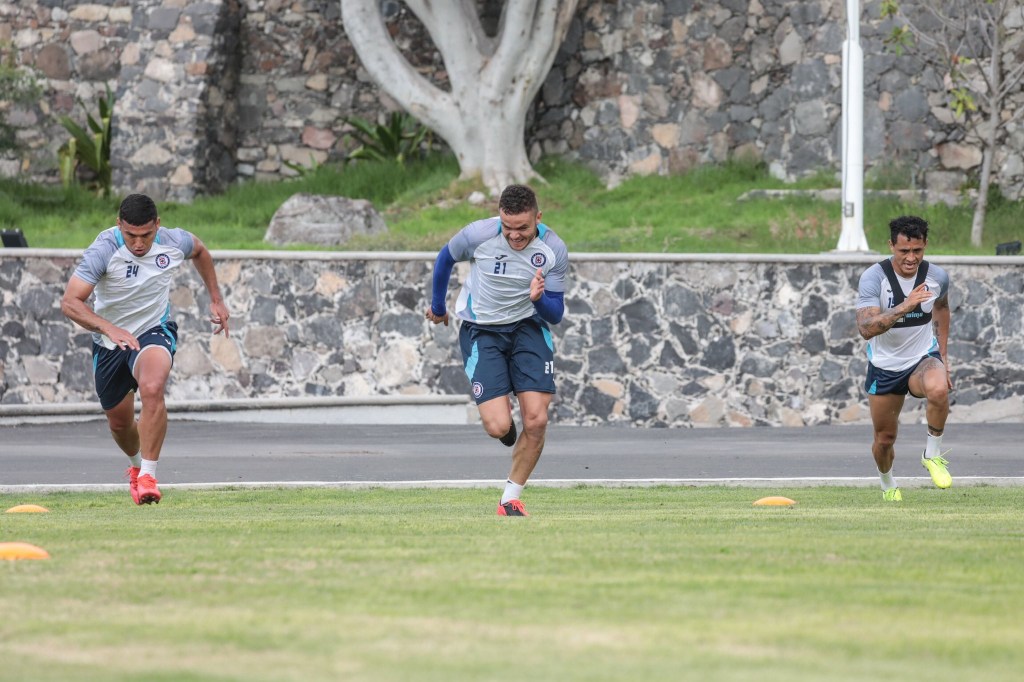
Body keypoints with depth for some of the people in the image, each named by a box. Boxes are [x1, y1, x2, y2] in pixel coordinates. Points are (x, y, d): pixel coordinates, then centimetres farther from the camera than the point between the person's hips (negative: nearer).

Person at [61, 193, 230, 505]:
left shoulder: (174, 242, -15)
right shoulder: (103, 250, -26)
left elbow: (200, 250, 12)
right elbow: (70, 302, -33)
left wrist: (216, 299, 12)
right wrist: (109, 328, -47)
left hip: (155, 331, -1)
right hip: (110, 341, 1)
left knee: (152, 389, -33)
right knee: (119, 423, 14)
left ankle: (148, 475, -26)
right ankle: (136, 465, 49)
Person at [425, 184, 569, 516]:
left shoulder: (553, 249, -15)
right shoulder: (479, 234, -20)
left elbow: (555, 315, -7)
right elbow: (445, 259, 4)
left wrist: (539, 299, -30)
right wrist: (437, 305, 19)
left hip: (529, 327, 1)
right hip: (481, 332, -1)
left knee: (536, 420, -13)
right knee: (498, 427, -15)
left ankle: (511, 498, 7)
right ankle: (507, 429, 26)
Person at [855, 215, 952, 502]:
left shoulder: (937, 277, -10)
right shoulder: (874, 277, -21)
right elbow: (865, 328, -33)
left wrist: (943, 355, 14)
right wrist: (903, 307, -45)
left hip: (924, 358, 0)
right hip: (884, 367, 0)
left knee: (938, 389, -35)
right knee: (884, 438, 8)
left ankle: (932, 455, -12)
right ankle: (888, 485, 42)